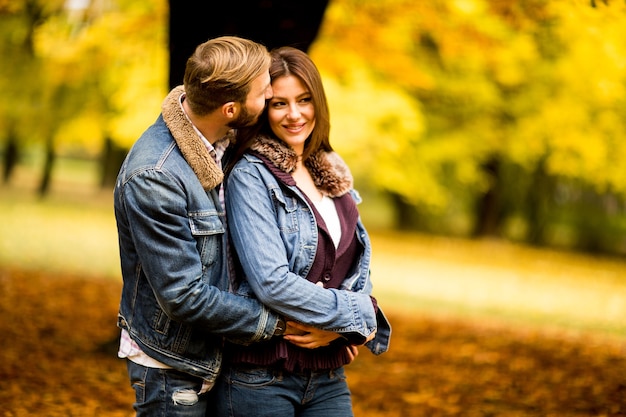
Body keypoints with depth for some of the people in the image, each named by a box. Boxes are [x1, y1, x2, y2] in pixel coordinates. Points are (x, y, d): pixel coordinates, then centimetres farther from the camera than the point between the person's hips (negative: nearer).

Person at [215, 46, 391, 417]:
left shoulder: (332, 175, 11)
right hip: (261, 380, -6)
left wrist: (343, 325, -7)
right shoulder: (250, 177, -9)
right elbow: (271, 282, -19)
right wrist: (357, 314, -13)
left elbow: (356, 268, 13)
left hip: (328, 378, 6)